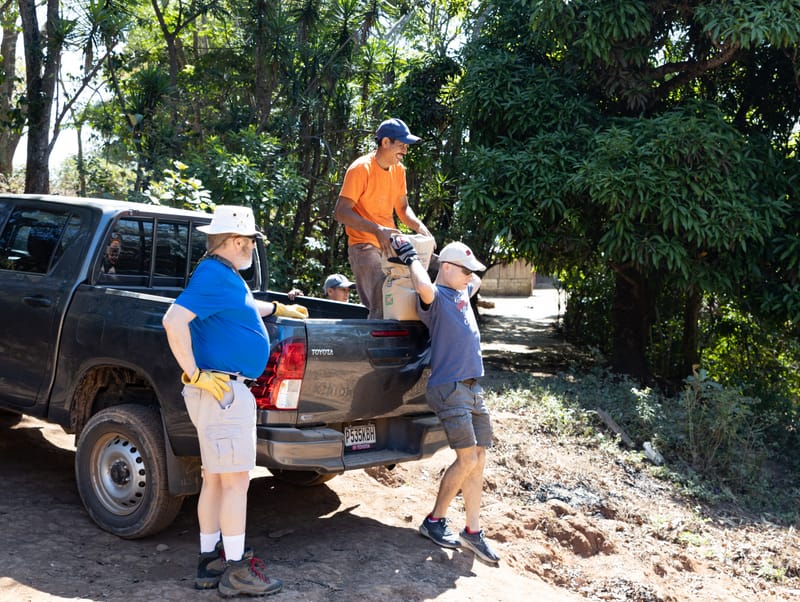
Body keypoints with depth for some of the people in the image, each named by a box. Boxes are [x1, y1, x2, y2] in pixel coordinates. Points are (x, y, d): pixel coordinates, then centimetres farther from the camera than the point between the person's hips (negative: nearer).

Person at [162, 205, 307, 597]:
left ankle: (209, 562, 23)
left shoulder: (225, 275, 16)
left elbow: (244, 308, 38)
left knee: (215, 479, 14)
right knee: (236, 480, -4)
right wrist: (195, 375, -22)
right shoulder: (214, 275, -15)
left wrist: (279, 309, 51)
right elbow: (173, 321, -27)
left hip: (227, 389, 10)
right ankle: (236, 571, 4)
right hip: (222, 391, -10)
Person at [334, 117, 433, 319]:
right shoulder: (361, 168, -12)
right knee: (381, 307, -19)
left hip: (390, 245, 7)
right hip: (364, 246, -7)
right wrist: (377, 230, -30)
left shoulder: (399, 169, 9)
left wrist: (419, 226, -1)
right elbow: (341, 212, -18)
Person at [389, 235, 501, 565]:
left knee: (478, 460, 7)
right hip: (449, 388, -8)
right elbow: (424, 287, -33)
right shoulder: (435, 297, -8)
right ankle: (434, 521, 7)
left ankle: (473, 531, 15)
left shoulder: (462, 293, 17)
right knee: (468, 458, -10)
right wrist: (411, 258, -15)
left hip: (473, 387, 9)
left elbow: (477, 280, 40)